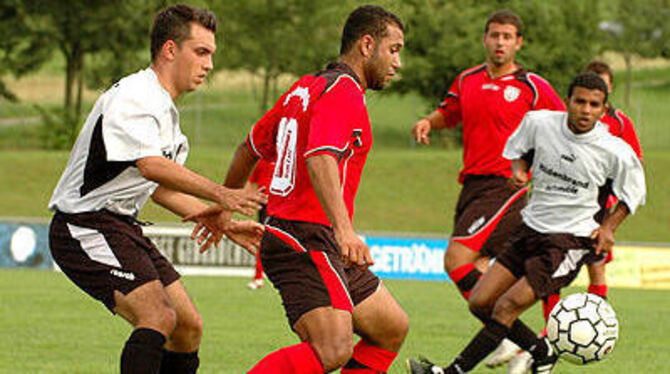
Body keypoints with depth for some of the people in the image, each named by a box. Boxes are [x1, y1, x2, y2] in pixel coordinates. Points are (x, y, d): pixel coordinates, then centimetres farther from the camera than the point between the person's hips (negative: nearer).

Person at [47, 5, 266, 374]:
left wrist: (225, 225, 15)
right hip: (84, 228, -10)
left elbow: (160, 187, 22)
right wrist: (220, 194, -38)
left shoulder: (165, 110, 15)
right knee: (158, 316, -24)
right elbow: (150, 166, -32)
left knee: (189, 326, 7)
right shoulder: (130, 96, -17)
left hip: (122, 227, 10)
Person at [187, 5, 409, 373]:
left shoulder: (304, 88, 19)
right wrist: (344, 230, -40)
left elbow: (250, 148, 28)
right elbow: (320, 160, -28)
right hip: (307, 238, -11)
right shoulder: (342, 91, -11)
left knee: (392, 328, 13)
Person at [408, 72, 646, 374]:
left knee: (507, 306, -18)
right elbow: (518, 149, 17)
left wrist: (608, 227, -5)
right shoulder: (539, 123, -6)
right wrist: (518, 169, -4)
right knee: (480, 304, 1)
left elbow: (632, 194, 7)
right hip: (531, 230, 6)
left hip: (572, 240, -6)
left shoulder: (616, 153, -12)